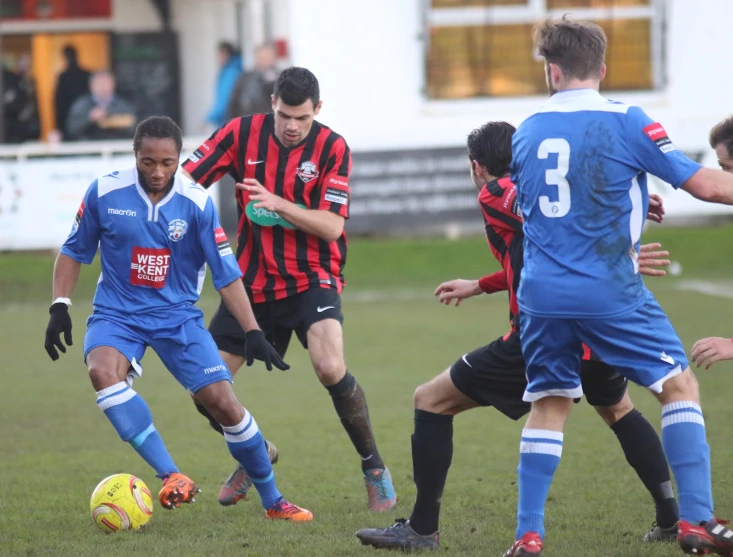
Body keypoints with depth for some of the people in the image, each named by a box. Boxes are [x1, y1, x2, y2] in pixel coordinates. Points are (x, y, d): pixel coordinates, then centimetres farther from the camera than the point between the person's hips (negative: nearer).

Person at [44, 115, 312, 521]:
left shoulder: (197, 203, -9)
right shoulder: (104, 192, -9)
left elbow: (226, 275, -5)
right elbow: (74, 251, 6)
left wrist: (253, 333, -11)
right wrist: (59, 306, -5)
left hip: (178, 316, 0)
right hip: (117, 314, 0)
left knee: (222, 401, -8)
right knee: (103, 371, -33)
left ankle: (272, 501, 13)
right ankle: (171, 477, -36)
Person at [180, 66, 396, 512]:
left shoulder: (332, 148, -9)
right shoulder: (242, 133, -4)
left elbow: (332, 226, -16)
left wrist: (278, 204, -29)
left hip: (311, 278, -3)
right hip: (253, 282, 3)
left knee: (330, 368, -29)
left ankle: (374, 468, -8)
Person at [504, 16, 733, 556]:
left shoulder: (525, 133, 9)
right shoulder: (625, 122, -8)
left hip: (542, 292, 4)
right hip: (610, 290, -4)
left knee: (549, 404, 15)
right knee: (680, 385, 6)